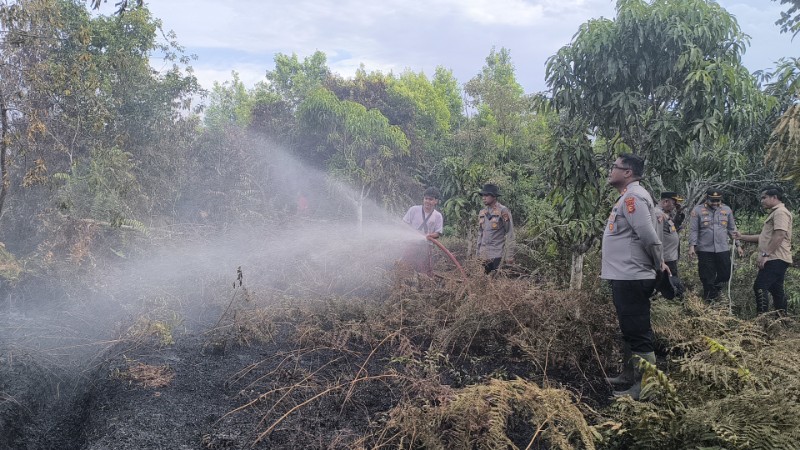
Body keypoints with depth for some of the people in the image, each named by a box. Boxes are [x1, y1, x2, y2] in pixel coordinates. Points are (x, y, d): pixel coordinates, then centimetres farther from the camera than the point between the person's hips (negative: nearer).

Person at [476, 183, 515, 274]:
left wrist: (509, 255, -11)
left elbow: (509, 235, -8)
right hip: (484, 255, 6)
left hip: (498, 254, -6)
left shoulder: (503, 211, -6)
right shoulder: (482, 213, 12)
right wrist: (478, 253, 15)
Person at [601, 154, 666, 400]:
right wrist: (658, 264, 14)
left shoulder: (633, 197, -16)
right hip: (625, 276, 11)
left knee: (638, 333, -4)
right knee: (630, 330, 20)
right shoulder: (629, 196, 16)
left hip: (631, 278, -11)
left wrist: (658, 264, -9)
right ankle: (629, 375, 33)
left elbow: (649, 236, -23)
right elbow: (644, 235, 19)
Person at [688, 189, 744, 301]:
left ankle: (716, 287, 35)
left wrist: (738, 245, 9)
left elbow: (732, 229, 13)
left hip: (723, 249, 3)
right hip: (705, 250, -3)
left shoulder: (727, 210, 7)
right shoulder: (698, 210, -3)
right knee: (707, 277, 3)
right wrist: (692, 246, -12)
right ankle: (709, 300, 17)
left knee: (725, 275, 7)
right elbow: (693, 230, -3)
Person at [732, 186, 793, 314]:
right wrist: (742, 237, 22)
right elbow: (764, 237, 27)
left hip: (775, 259, -11)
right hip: (775, 259, 11)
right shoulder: (774, 213, 24)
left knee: (760, 287, -16)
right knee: (776, 290, 13)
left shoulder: (780, 212, -10)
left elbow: (779, 235, -22)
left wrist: (765, 254, -24)